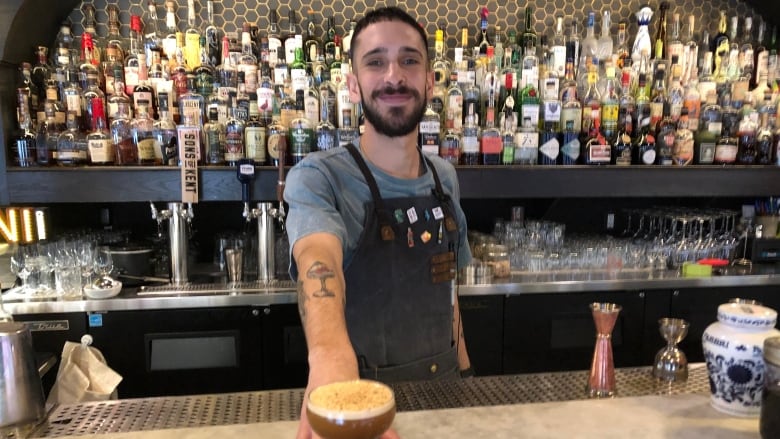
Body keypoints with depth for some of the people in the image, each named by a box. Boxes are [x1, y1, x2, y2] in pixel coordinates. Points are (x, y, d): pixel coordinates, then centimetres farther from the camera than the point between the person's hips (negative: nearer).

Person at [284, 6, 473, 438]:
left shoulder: (445, 178, 0)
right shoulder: (319, 177, -20)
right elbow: (317, 257, -40)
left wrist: (463, 366, 10)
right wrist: (330, 352, -59)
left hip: (441, 385, 6)